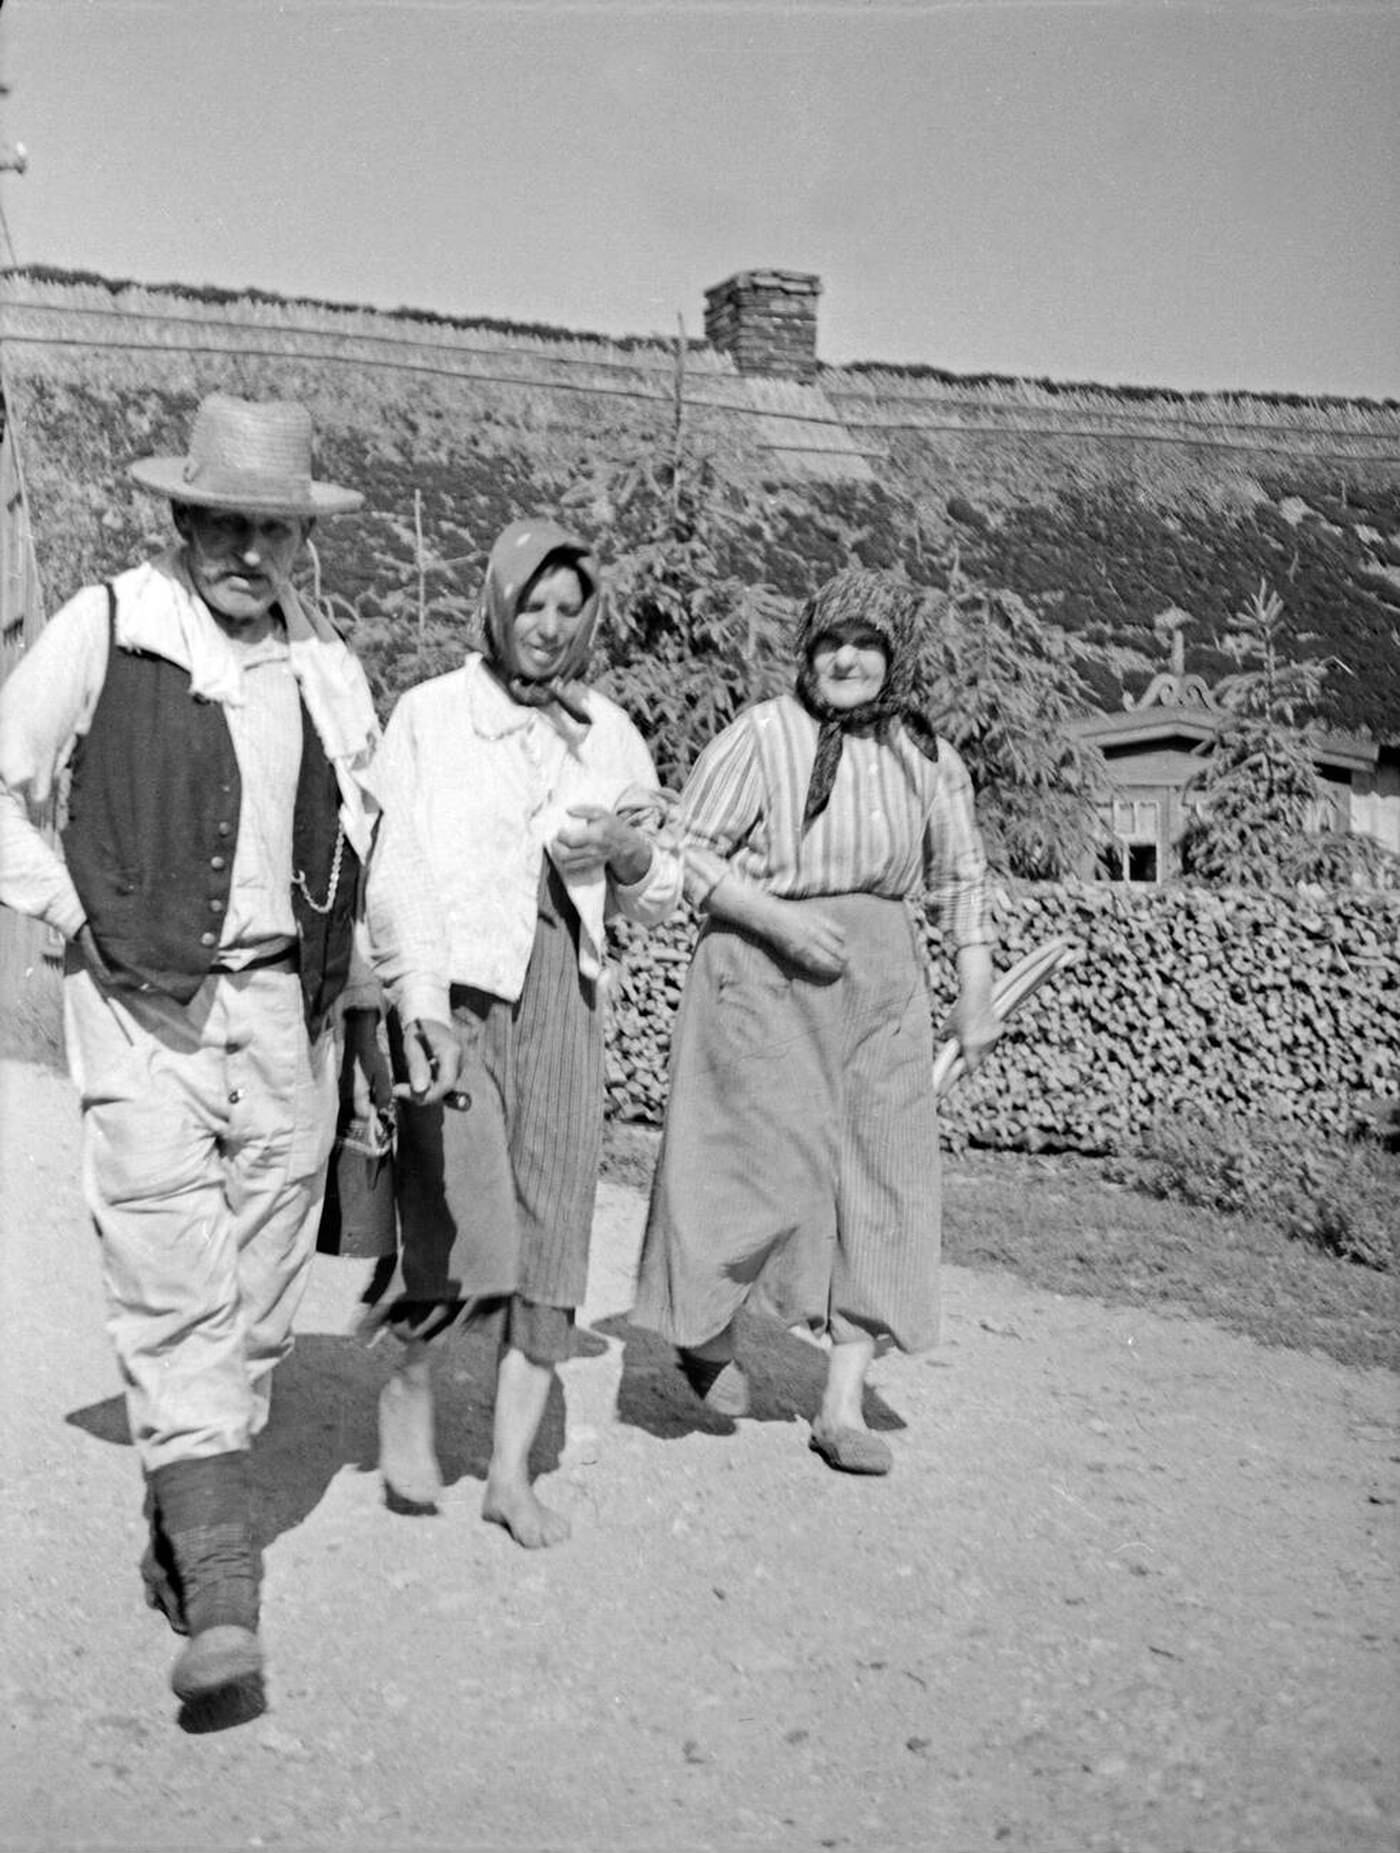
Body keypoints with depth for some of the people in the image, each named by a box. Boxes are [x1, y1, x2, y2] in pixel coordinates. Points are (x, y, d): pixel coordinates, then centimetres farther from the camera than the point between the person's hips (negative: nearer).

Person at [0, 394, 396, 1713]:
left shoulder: (324, 661, 10)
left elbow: (364, 807, 27)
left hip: (285, 1007, 5)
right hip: (143, 1006, -4)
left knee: (257, 1296, 9)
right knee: (174, 1297, -10)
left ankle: (181, 1536, 27)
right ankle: (217, 1601, -10)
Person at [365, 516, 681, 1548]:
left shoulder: (611, 737, 14)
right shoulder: (432, 715, 3)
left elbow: (651, 903, 18)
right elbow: (394, 871, -4)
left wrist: (627, 854, -4)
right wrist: (419, 1002, -15)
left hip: (562, 988, 4)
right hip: (450, 981, -4)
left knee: (553, 1228, 0)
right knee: (462, 1222, -15)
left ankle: (512, 1473, 10)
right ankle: (409, 1382, 14)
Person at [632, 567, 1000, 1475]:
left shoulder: (926, 755, 8)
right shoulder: (761, 736, -6)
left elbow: (962, 876, 17)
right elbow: (687, 854, -7)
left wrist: (977, 997, 12)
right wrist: (781, 920, -18)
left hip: (882, 983, 4)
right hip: (765, 973, -4)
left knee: (876, 1186, 1)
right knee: (772, 1167, -9)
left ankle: (844, 1407, 7)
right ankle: (708, 1328, 21)